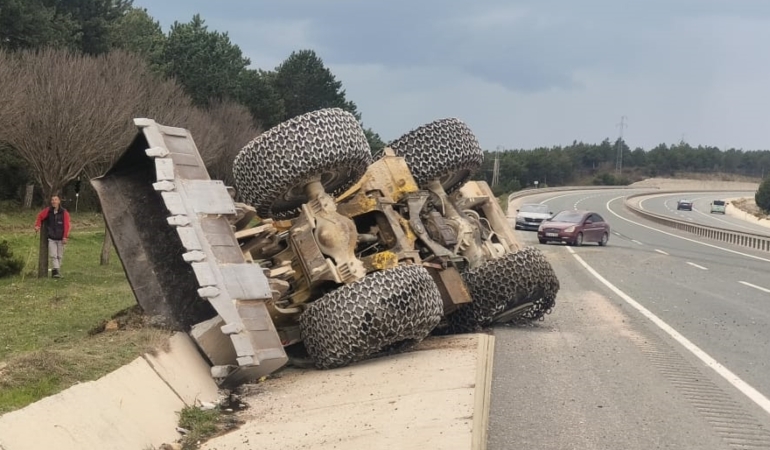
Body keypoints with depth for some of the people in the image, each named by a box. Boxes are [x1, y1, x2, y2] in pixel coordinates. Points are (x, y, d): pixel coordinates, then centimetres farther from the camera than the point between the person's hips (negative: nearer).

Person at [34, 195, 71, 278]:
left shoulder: (64, 212, -5)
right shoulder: (48, 211, 1)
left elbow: (66, 225, -8)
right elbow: (40, 216, 17)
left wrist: (65, 237, -15)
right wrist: (37, 225, 2)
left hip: (60, 238, -1)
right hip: (51, 238, 1)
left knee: (59, 256, 7)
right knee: (53, 255, -10)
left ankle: (57, 271, 17)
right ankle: (56, 271, -15)